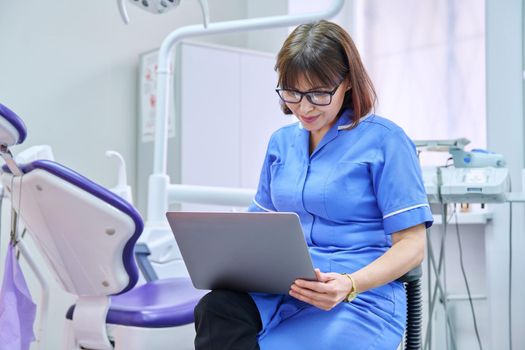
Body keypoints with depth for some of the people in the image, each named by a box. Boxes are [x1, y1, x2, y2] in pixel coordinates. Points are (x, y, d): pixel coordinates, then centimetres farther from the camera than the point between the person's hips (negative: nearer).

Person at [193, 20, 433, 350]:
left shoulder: (384, 140, -3)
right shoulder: (281, 142, 17)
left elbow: (412, 244, -5)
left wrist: (350, 284, -21)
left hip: (360, 299, -5)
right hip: (283, 290, 5)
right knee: (216, 309, -29)